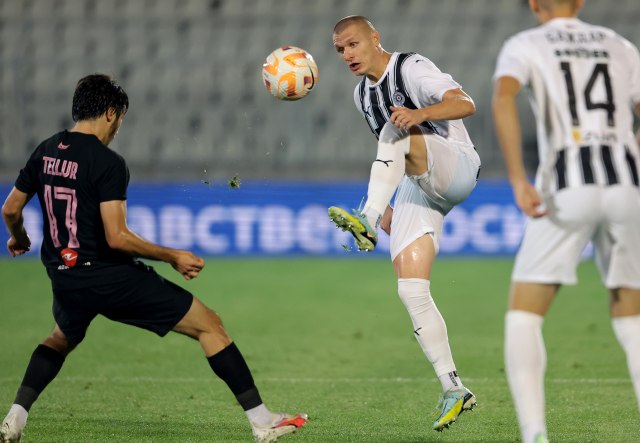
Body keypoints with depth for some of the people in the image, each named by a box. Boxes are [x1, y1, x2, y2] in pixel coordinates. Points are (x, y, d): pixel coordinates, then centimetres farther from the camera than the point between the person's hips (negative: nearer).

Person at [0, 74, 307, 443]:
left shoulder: (45, 152, 5)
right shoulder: (108, 163, -16)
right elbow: (116, 237, -23)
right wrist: (173, 257, -13)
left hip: (65, 280, 7)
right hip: (110, 277, -7)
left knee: (63, 339, 38)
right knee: (210, 324, 1)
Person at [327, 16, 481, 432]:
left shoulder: (411, 68, -9)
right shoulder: (363, 94, 16)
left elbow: (465, 104, -24)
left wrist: (421, 114, -42)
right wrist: (390, 205, 24)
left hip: (457, 168, -7)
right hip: (417, 188, 7)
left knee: (396, 132, -34)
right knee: (411, 291, -8)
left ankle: (368, 221, -46)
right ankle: (454, 390, -5)